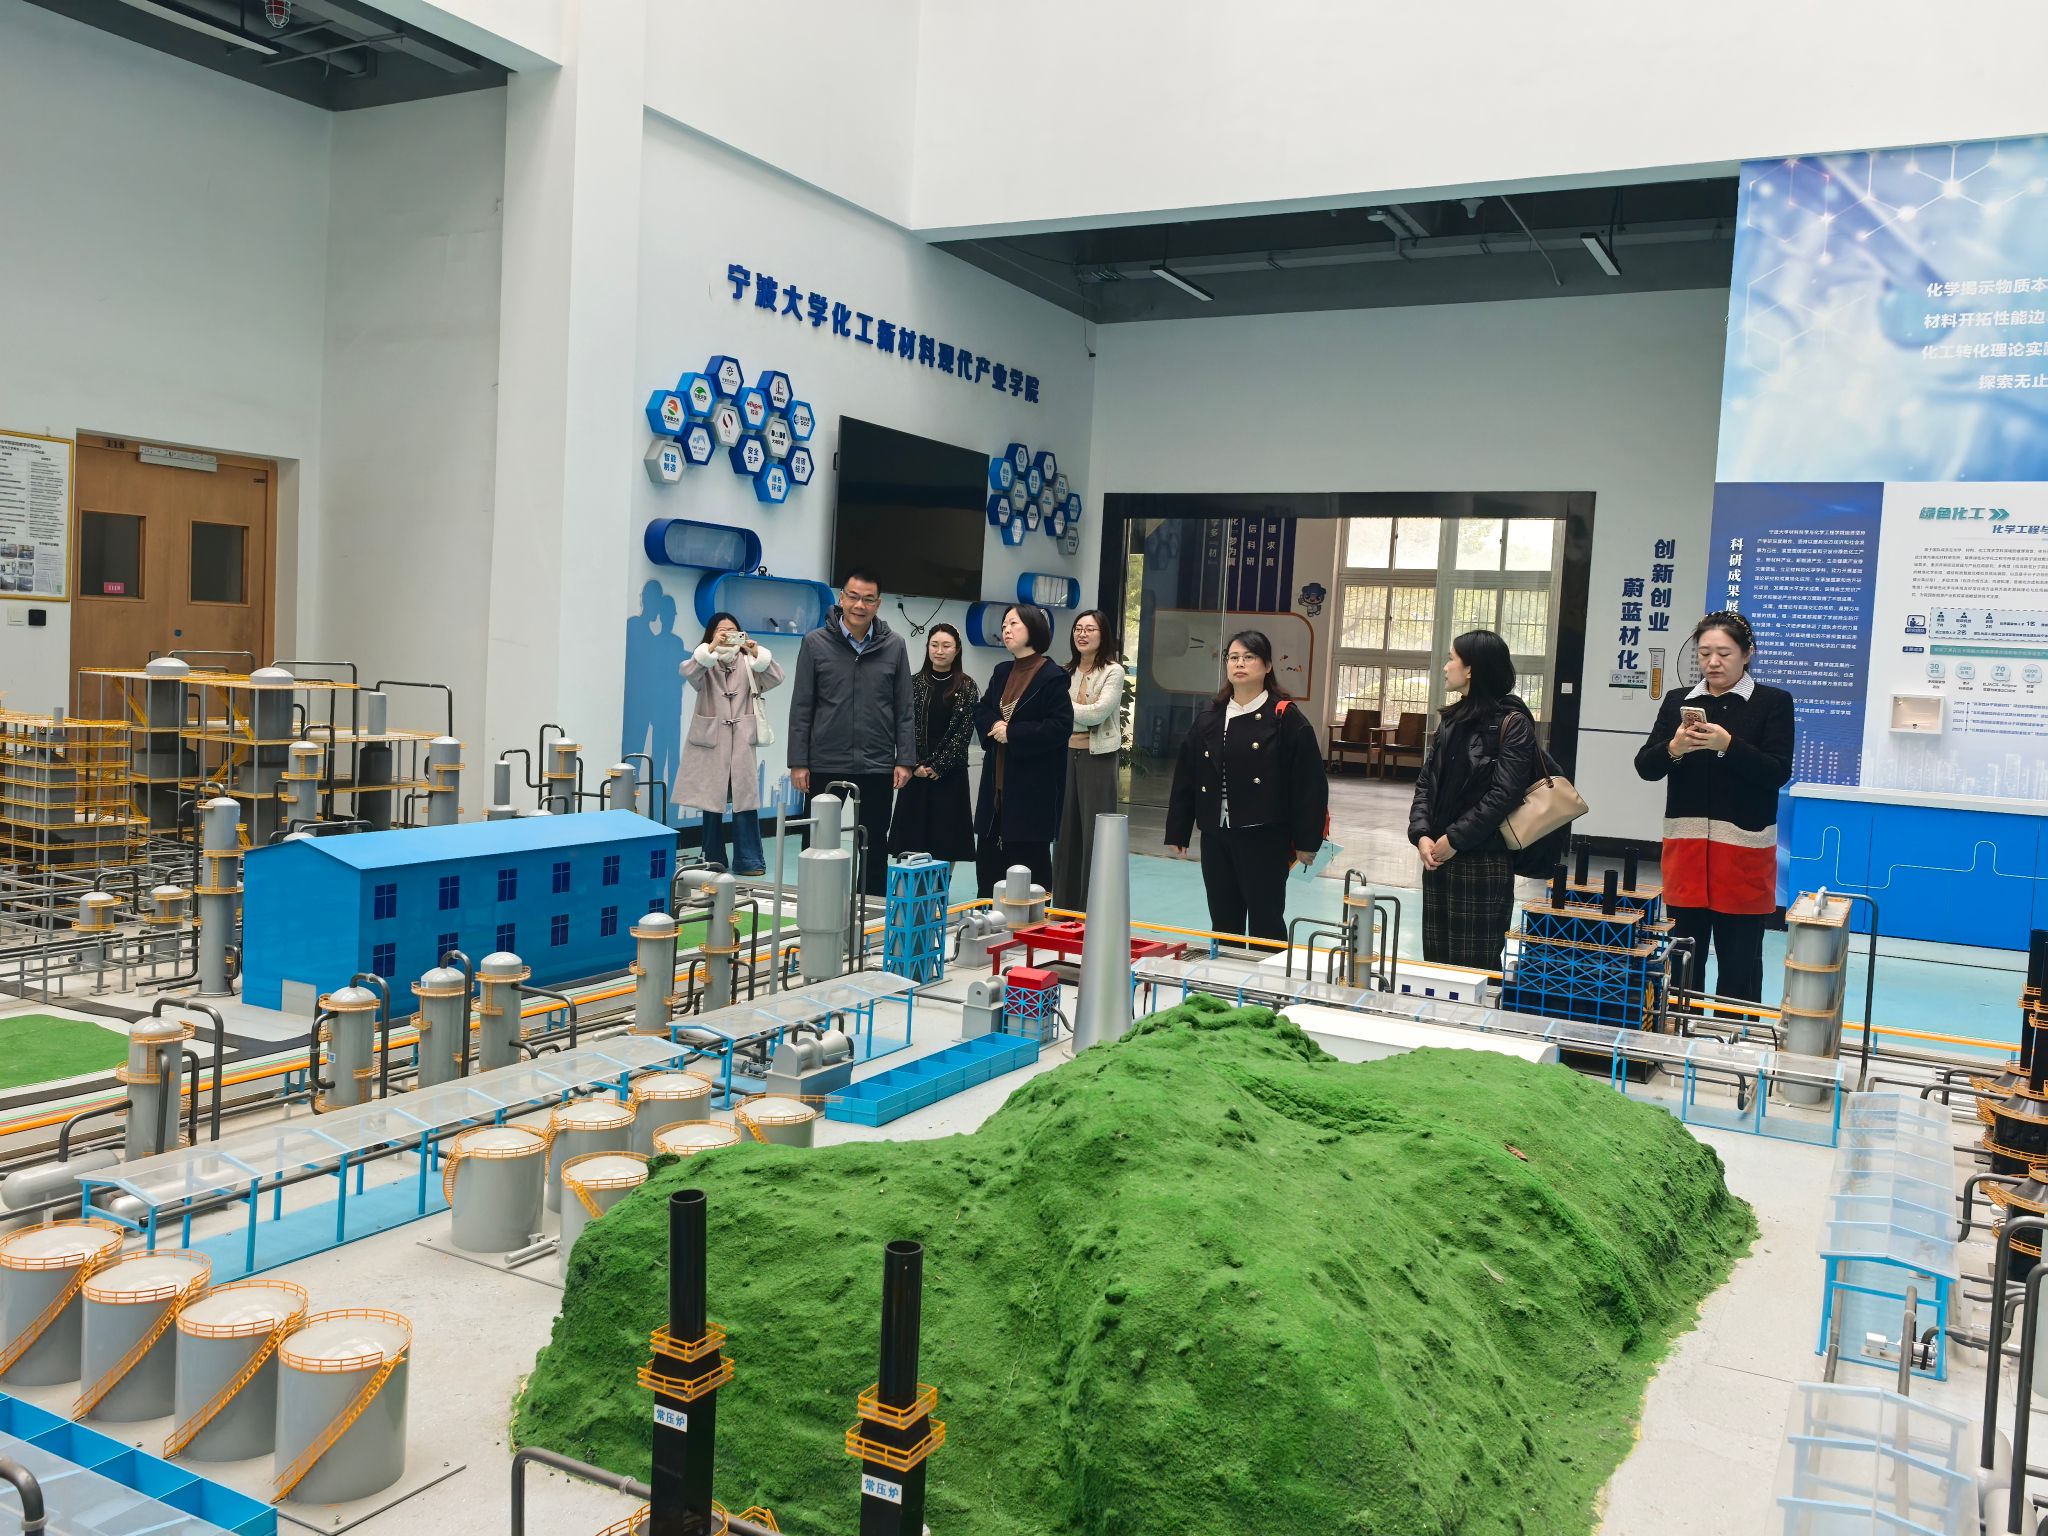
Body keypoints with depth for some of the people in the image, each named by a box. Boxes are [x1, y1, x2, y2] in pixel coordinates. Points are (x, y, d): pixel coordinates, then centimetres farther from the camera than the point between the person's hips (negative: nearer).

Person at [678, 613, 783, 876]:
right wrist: (713, 647, -30)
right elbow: (688, 671, -18)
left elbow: (775, 677, -7)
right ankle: (713, 861, 15)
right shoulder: (705, 664, 4)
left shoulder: (748, 663, 8)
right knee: (711, 802, 6)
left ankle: (748, 860, 1)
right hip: (710, 741, -1)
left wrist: (756, 651, -21)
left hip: (742, 742, 1)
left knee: (745, 800, -3)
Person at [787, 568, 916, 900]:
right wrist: (798, 762, -5)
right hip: (825, 765, -1)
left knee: (875, 848, 9)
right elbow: (801, 708, -1)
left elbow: (903, 710, 5)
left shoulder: (893, 645, 3)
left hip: (877, 767, 1)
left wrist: (905, 760, -2)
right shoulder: (816, 643, -1)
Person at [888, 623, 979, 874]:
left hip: (949, 772, -1)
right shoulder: (915, 683, 6)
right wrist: (916, 765, -8)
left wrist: (939, 766, -11)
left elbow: (964, 731, -4)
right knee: (913, 836, 1)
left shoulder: (967, 687, 1)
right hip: (916, 771, 2)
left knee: (946, 839, 1)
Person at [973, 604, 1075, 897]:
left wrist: (1012, 733, -15)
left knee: (1029, 857, -1)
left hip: (1032, 787, -7)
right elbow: (981, 712, 15)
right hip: (997, 782, 7)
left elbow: (1060, 727, -15)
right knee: (988, 856, 9)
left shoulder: (1052, 677, -9)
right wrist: (993, 726, -8)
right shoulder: (1002, 673, 14)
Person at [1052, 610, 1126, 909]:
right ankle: (1064, 905, 18)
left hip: (1097, 758, -5)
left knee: (1095, 834, -2)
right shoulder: (1066, 672, 11)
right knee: (1066, 831, 9)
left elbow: (1097, 713, -18)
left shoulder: (1113, 672, -6)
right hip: (1066, 755, 5)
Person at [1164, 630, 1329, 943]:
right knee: (1223, 924, 12)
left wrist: (1306, 840, -9)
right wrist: (1177, 832, 9)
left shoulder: (1286, 719, -6)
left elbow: (1309, 783, -8)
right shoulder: (1208, 719, 9)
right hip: (1216, 838, 5)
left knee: (1265, 924, 0)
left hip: (1265, 839, -5)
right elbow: (1186, 778, 11)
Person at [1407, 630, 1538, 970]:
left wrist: (1455, 839, -16)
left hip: (1483, 862, -7)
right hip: (1438, 858, 7)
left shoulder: (1513, 722, -10)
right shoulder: (1451, 718, 13)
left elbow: (1504, 794, -17)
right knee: (1435, 958, 13)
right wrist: (1421, 834, -5)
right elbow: (1426, 781, 10)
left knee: (1475, 966, 0)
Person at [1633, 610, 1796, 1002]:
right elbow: (1645, 767, 5)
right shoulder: (1678, 701, 10)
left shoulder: (1773, 702, 1)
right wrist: (1674, 748, -16)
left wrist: (1727, 745, -22)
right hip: (1685, 843, 3)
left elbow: (1778, 773, -8)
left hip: (1744, 848, -3)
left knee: (1739, 963, 1)